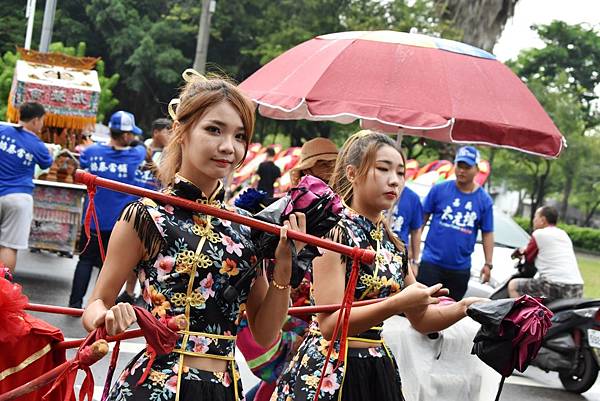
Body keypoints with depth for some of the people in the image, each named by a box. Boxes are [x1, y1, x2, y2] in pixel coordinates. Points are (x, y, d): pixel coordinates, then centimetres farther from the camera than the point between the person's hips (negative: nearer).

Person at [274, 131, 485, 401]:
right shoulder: (335, 231, -11)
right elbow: (330, 323, -20)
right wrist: (397, 303, -29)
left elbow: (420, 319, 15)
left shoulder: (392, 244, 9)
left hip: (377, 371, 7)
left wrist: (464, 307, -2)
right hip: (329, 373, -7)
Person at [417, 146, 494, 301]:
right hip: (431, 261, -2)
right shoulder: (439, 189, -2)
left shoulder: (484, 200, 2)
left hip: (460, 268, 2)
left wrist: (488, 264, 0)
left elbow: (487, 234, 5)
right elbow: (422, 218, 2)